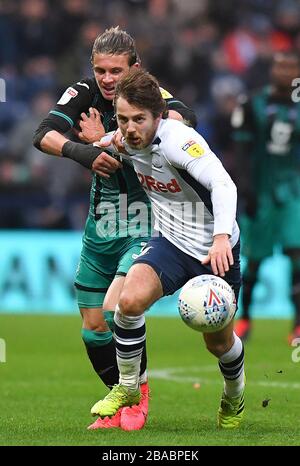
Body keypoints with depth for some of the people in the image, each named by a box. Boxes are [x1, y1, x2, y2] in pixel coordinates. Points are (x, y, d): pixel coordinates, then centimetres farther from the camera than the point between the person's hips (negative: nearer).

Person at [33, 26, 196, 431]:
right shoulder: (85, 93, -4)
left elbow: (185, 118, -32)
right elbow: (43, 135, -14)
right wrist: (83, 153, -34)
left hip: (145, 227, -5)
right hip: (100, 228, 5)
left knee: (116, 308, -22)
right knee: (93, 329, 7)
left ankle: (138, 390, 1)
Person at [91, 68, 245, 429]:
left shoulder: (177, 140, -26)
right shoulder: (124, 142, -5)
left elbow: (223, 185, -37)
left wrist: (221, 237, -50)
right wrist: (100, 143, -1)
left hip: (217, 250, -4)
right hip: (170, 243, 4)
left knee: (219, 342, 10)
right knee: (130, 299, -25)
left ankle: (234, 398, 44)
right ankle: (127, 387, -4)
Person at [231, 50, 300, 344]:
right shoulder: (253, 105, -1)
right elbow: (242, 151, -4)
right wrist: (245, 187, -12)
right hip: (260, 189, -1)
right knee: (253, 258, 7)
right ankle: (244, 316, 26)